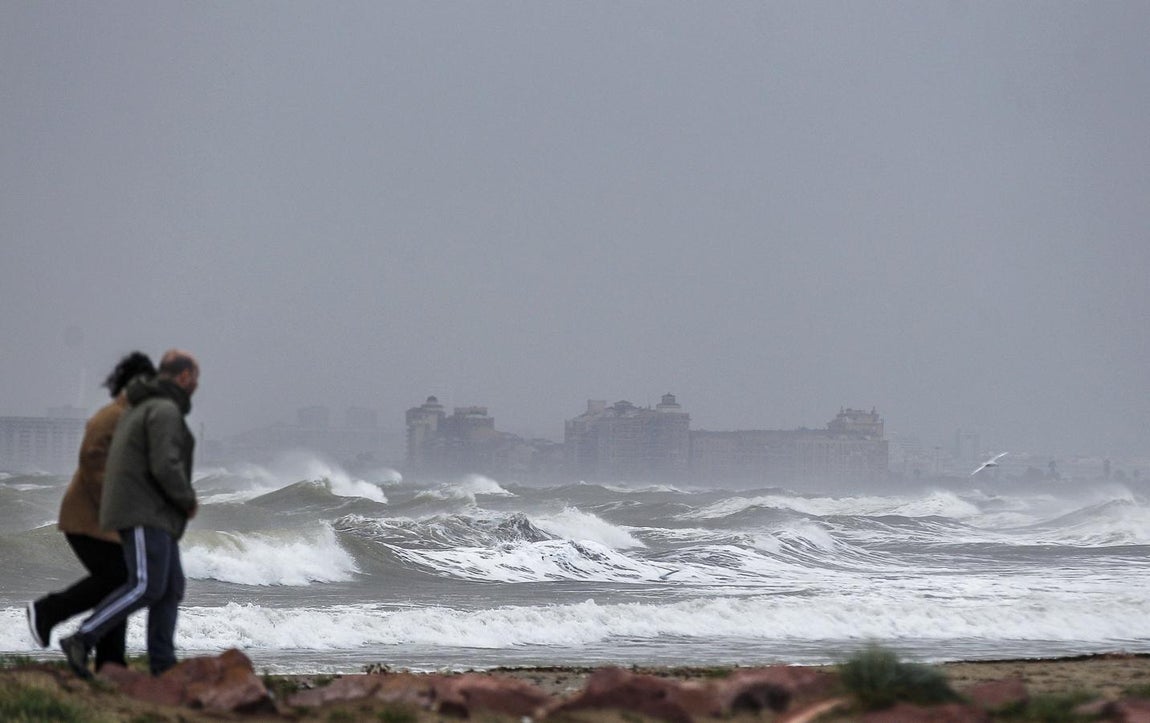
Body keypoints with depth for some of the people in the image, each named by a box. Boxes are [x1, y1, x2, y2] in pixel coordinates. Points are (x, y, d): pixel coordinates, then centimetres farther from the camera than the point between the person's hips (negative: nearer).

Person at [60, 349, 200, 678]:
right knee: (146, 587, -17)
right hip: (146, 512, -10)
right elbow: (165, 467, -23)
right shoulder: (165, 411, -13)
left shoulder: (141, 410, 19)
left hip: (151, 515, 10)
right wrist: (189, 501, -7)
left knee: (171, 587, 7)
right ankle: (81, 642, -21)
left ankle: (163, 665, 3)